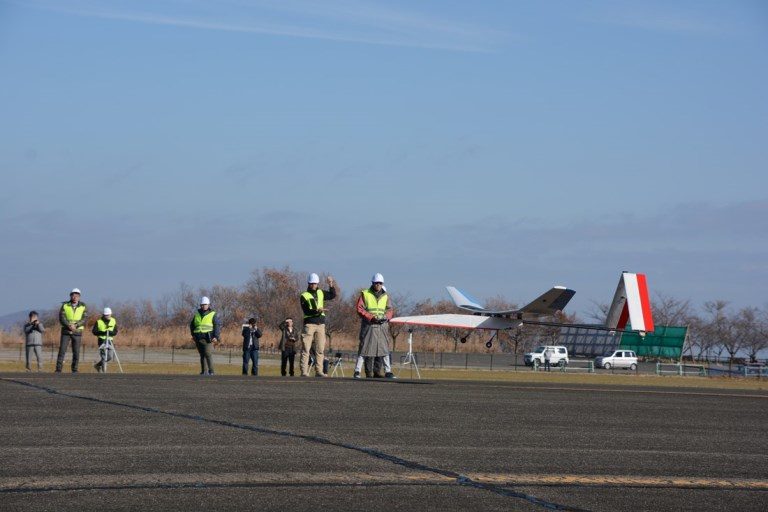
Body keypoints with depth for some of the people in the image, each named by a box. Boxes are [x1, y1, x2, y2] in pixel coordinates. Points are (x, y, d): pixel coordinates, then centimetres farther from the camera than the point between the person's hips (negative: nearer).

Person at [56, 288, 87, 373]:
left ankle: (74, 369, 8)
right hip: (66, 331, 0)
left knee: (76, 352, 0)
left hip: (77, 332, 0)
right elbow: (61, 318, -6)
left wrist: (75, 325, -21)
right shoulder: (65, 305, 3)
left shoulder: (83, 306, 3)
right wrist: (69, 326, -21)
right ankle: (58, 370, -5)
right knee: (62, 350, -6)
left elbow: (84, 319, -7)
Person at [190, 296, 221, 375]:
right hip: (198, 338, 5)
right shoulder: (197, 314, 15)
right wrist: (193, 335, 17)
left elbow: (218, 326, -3)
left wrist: (216, 337, -13)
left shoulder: (212, 315, 1)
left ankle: (211, 371, -13)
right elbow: (192, 325, 27)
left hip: (207, 338, -5)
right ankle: (203, 371, 9)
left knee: (208, 354, -15)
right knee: (202, 355, 6)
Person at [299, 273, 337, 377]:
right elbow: (306, 311, -12)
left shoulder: (321, 293, 15)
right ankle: (304, 372, -7)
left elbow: (332, 295, 27)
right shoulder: (304, 296, -1)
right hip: (309, 324, -5)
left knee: (320, 349, 5)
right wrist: (317, 311, -28)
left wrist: (331, 285, 12)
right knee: (306, 349, -5)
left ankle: (319, 371, 9)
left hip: (321, 324, 5)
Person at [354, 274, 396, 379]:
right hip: (368, 326, -4)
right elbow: (360, 309, -5)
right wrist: (371, 317, -15)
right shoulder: (365, 294, 1)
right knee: (365, 348, -6)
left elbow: (390, 310, 14)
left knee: (384, 349, 5)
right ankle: (357, 371, -3)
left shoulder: (385, 296, 14)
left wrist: (386, 317, -8)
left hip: (382, 326, 4)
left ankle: (388, 371, 10)